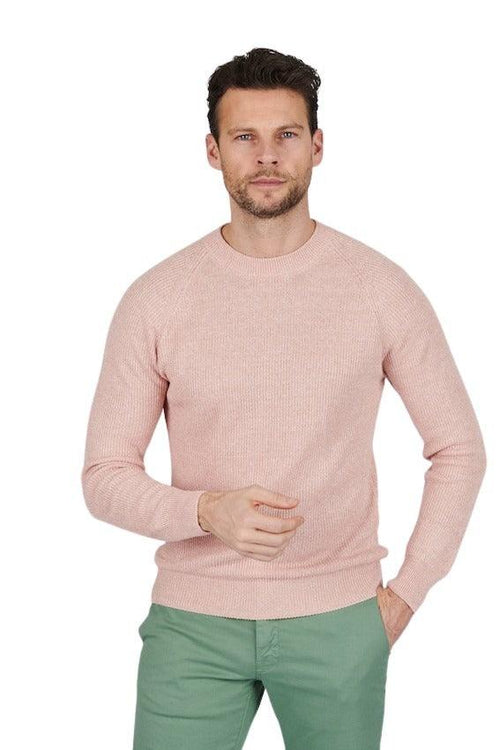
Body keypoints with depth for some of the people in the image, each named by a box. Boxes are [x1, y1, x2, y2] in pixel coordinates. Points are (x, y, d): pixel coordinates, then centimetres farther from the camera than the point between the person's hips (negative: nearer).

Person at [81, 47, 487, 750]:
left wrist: (406, 593, 0)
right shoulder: (156, 299, -4)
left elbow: (459, 447, 4)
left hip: (337, 622, 0)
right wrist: (207, 512, -19)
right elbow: (106, 475, -1)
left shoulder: (382, 288, -3)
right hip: (194, 622, 0)